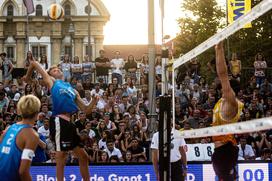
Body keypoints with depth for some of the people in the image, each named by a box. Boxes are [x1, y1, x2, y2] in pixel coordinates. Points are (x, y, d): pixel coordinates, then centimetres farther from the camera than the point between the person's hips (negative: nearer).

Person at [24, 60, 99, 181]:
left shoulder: (72, 90, 26)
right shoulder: (51, 81, 10)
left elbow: (86, 110, 22)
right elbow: (34, 63, 12)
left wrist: (94, 101, 5)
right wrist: (28, 76, 27)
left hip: (70, 123, 7)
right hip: (59, 121, -7)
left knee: (83, 157, 12)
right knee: (61, 155, -10)